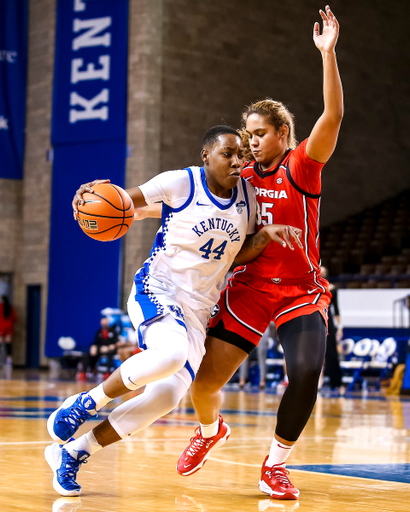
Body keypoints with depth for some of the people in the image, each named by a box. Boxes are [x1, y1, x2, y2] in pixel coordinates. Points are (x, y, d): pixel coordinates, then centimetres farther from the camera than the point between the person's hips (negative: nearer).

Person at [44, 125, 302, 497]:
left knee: (166, 397, -8)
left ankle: (71, 452, 7)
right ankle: (84, 404, -13)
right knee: (170, 354, -37)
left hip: (198, 309, 6)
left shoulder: (246, 194, 6)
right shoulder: (181, 182, -9)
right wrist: (94, 193, -23)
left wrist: (267, 236, -2)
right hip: (158, 288, -6)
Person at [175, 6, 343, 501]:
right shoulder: (241, 178, 7)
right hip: (249, 288, 3)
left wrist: (327, 53, -30)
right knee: (204, 380, -5)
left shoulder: (302, 167, -6)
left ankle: (274, 465, -2)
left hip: (300, 291, -3)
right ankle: (210, 430, 33)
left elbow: (333, 116, -22)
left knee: (306, 374, -25)